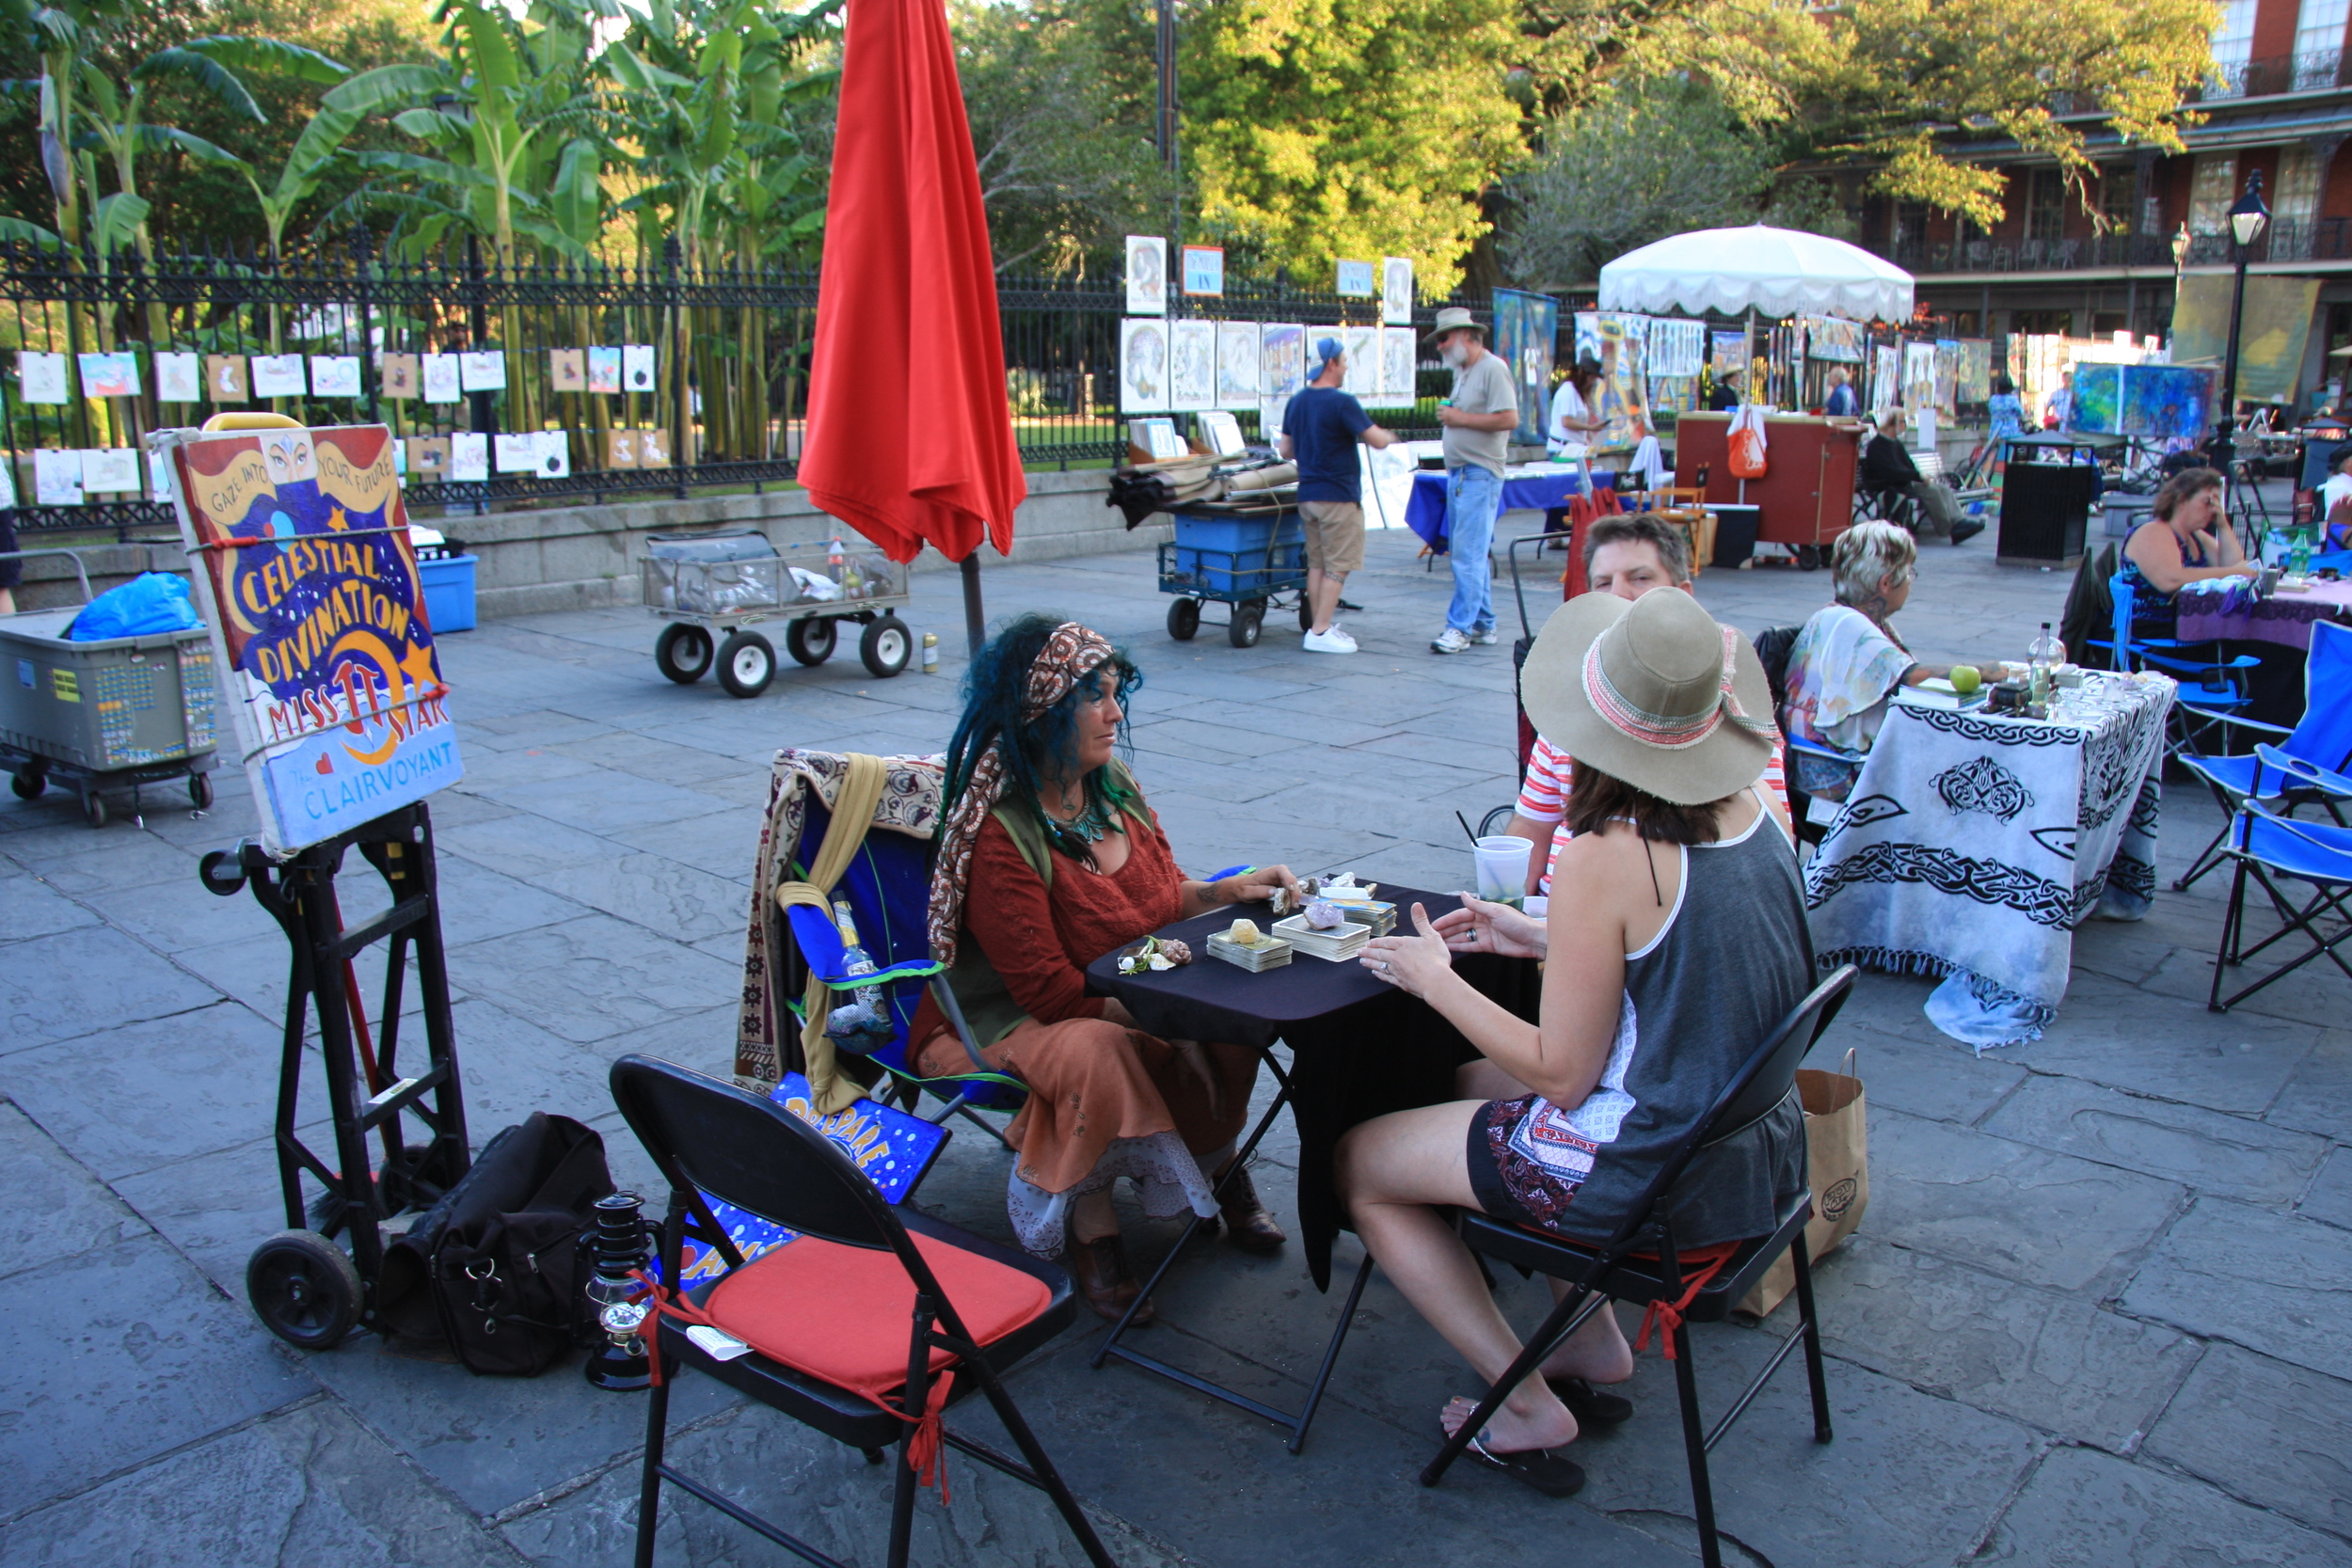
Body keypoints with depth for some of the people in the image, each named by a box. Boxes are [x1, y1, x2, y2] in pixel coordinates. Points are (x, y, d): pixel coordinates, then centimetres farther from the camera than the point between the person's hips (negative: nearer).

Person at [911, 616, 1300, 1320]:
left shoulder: (1112, 786, -1)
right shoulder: (998, 832, -25)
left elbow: (1160, 898, 14)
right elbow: (1051, 990, -25)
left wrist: (1223, 891, -6)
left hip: (1125, 998, 7)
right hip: (1007, 1019, -7)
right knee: (1098, 1052, -37)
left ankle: (1216, 1165, 9)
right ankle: (1092, 1230, -14)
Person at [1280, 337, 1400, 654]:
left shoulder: (1296, 403, 8)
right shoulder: (1341, 403, -15)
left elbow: (1287, 450, 14)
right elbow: (1377, 441, -16)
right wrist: (1389, 436, 5)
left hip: (1307, 494, 8)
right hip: (1338, 496, -8)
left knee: (1316, 564, 12)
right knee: (1337, 567, -3)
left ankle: (1321, 626, 16)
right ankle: (1321, 632, -4)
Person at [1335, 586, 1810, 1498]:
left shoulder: (1611, 856, -27)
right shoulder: (1756, 810, -4)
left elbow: (1562, 1075, -19)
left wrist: (1436, 978, -8)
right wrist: (1541, 938, 12)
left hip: (1649, 1176, -8)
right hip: (1758, 1153, 8)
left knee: (1360, 1165, 9)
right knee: (1474, 1082, 28)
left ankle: (1528, 1407, 12)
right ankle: (1594, 1344, 28)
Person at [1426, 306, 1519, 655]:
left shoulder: (1493, 369, -10)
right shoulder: (1462, 372, 19)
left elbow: (1509, 419, -19)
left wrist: (1460, 418, -15)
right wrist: (1449, 417, 8)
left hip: (1480, 475, -10)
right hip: (1458, 474, 10)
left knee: (1469, 553, -11)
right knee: (1472, 553, 12)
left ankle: (1461, 627, -9)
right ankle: (1483, 624, 18)